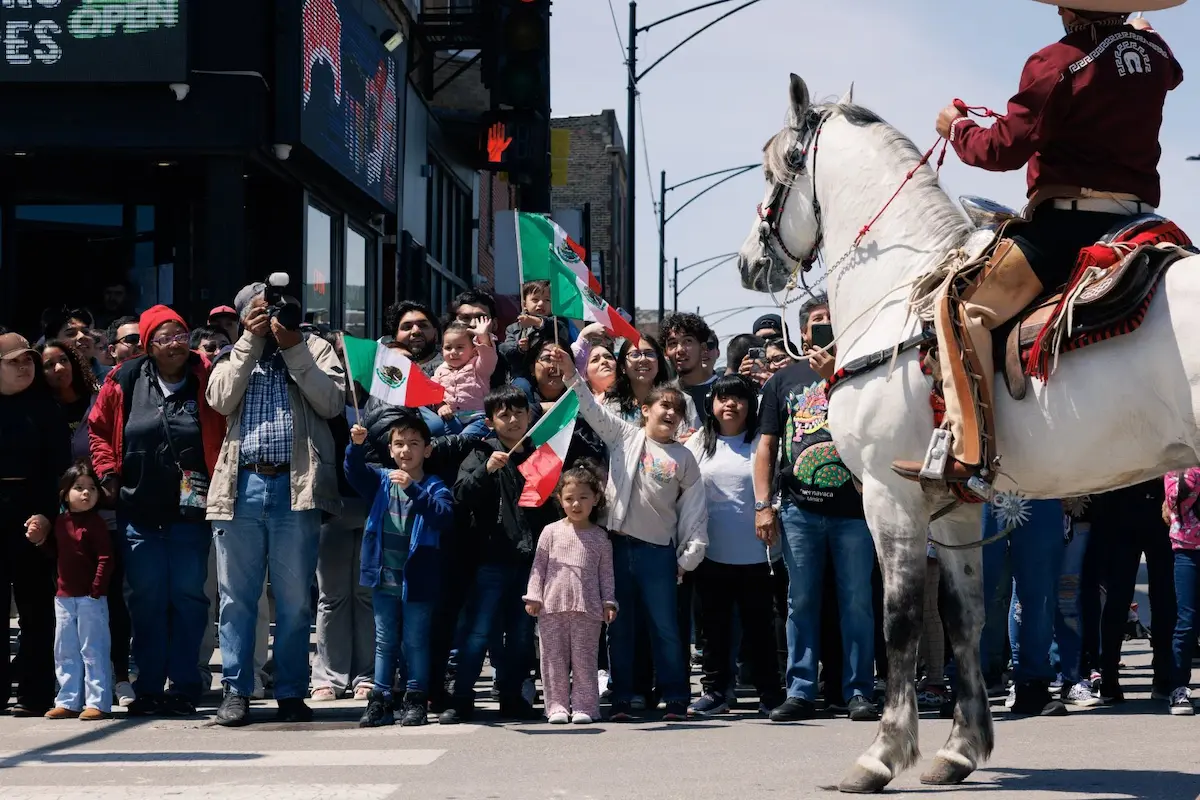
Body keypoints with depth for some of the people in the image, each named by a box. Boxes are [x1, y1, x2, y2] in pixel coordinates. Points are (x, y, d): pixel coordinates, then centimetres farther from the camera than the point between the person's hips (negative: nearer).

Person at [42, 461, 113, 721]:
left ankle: (97, 702, 0)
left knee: (93, 651, -4)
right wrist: (40, 541, 5)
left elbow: (105, 558, -14)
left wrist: (97, 590, -17)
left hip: (90, 599, -7)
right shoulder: (60, 522, 10)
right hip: (64, 597, 7)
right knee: (64, 652, 11)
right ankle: (68, 702, 19)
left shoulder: (95, 523, -10)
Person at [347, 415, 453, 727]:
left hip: (418, 580, -4)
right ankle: (381, 700, 15)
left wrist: (413, 489, -34)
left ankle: (416, 700, 12)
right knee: (384, 643, 11)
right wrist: (357, 445, -27)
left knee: (415, 642, 4)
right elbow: (355, 472, -9)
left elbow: (444, 515, -23)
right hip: (384, 579, 4)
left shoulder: (434, 487, -7)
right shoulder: (382, 481, 6)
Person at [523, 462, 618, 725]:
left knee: (584, 658, 1)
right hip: (552, 607, 0)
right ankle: (557, 705, 7)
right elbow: (539, 565, 6)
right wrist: (533, 596, -1)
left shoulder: (600, 537, 7)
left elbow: (606, 573, 10)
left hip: (587, 609, 0)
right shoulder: (552, 532, 6)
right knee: (554, 658, 2)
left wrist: (609, 602, 2)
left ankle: (584, 705, 5)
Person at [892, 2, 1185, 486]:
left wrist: (957, 129, 9)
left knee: (963, 305, -8)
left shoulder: (1055, 64, -12)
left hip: (1068, 219, -8)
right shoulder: (1153, 52, 11)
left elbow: (1005, 149, -11)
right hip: (1136, 221, 8)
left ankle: (968, 452, -19)